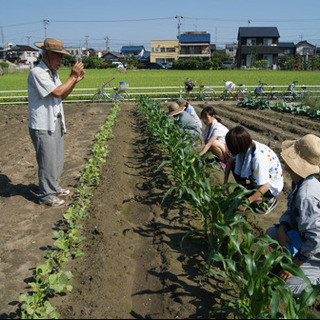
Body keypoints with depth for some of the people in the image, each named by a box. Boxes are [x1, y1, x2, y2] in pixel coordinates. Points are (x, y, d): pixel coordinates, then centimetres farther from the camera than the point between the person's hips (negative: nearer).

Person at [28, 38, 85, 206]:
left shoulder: (52, 73, 12)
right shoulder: (37, 73, -17)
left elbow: (62, 95, 15)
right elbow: (56, 92, -24)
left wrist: (75, 81, 3)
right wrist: (72, 76, -16)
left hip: (55, 124, 9)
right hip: (42, 127, -9)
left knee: (57, 159, 17)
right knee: (47, 162, -1)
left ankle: (53, 187, 33)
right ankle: (46, 195, 13)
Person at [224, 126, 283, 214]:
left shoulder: (258, 158, -39)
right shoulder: (246, 146, -16)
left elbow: (265, 186, -36)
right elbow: (230, 161, 0)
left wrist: (247, 202, -38)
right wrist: (225, 183, -5)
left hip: (272, 185, -7)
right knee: (234, 165, -6)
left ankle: (270, 200, 0)